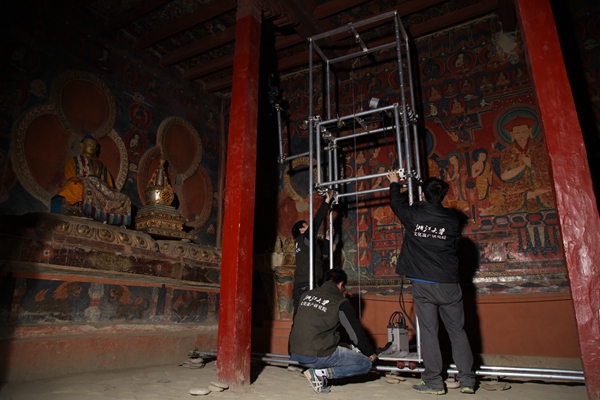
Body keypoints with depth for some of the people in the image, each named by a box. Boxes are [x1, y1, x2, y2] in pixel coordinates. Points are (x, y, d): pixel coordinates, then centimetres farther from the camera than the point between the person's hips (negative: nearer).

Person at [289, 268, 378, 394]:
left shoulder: (307, 294, 11)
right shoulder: (340, 302, -5)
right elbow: (356, 333, 2)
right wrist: (370, 353, 20)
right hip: (317, 356, -7)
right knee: (366, 364, 4)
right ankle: (321, 373, -7)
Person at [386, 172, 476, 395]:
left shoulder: (413, 215, -5)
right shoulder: (453, 220, -2)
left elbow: (396, 203, 14)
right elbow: (455, 244, 12)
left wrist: (394, 183, 31)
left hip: (423, 284, -1)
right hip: (449, 284, 2)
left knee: (428, 332, 4)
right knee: (457, 331, 11)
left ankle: (433, 382, 8)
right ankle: (467, 380, 15)